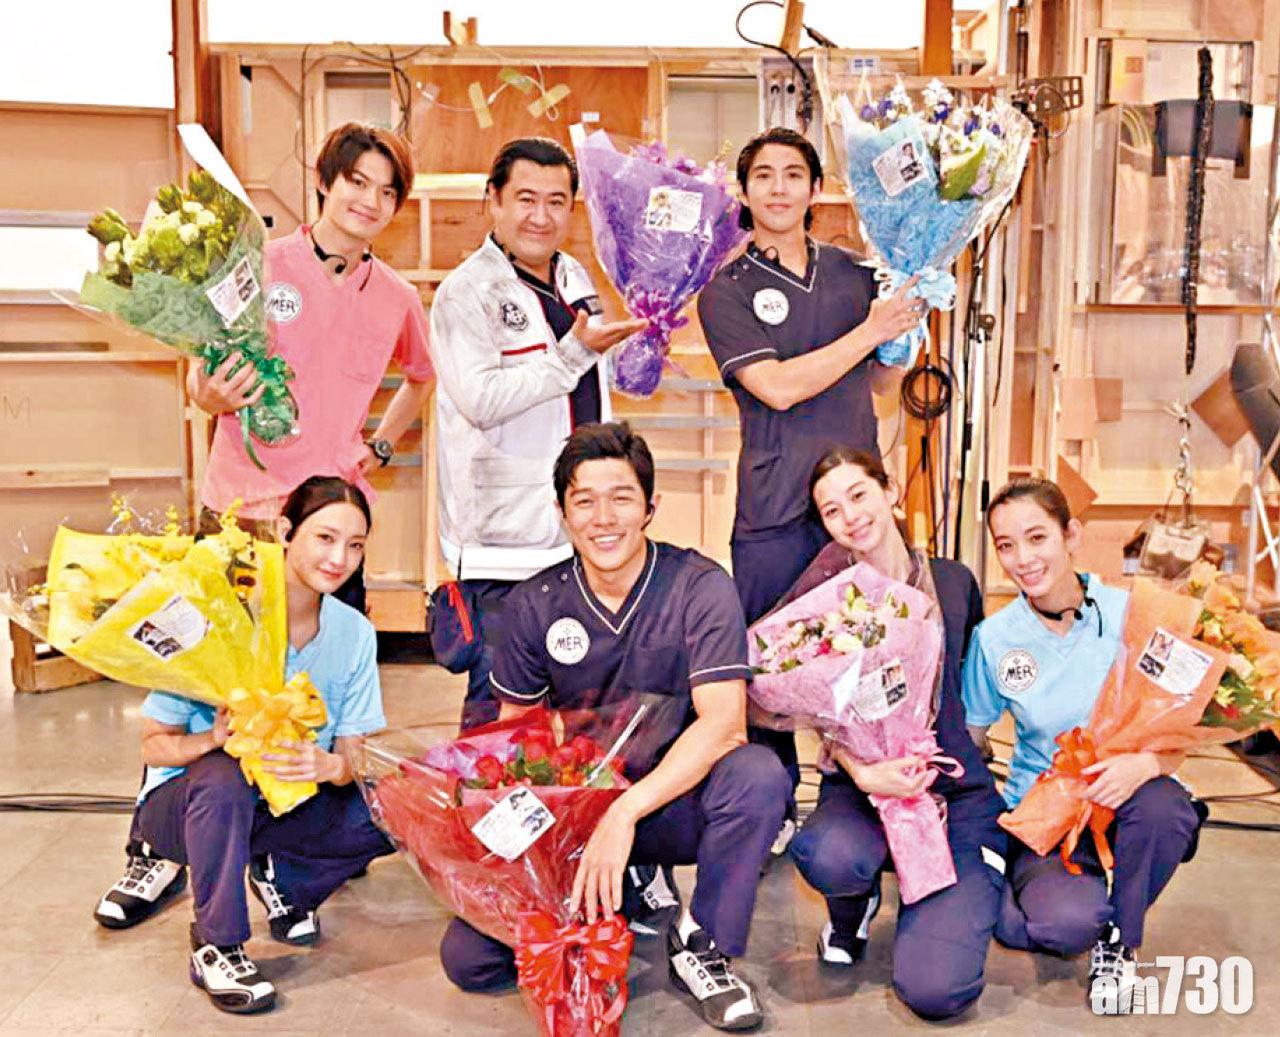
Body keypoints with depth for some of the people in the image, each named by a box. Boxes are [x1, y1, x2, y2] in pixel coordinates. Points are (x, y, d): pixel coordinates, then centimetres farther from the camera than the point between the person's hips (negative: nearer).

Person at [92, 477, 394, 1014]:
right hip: (183, 801, -4)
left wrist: (327, 764, -32)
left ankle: (279, 874, 9)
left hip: (283, 802, 4)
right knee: (224, 775, -37)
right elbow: (154, 745, -14)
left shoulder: (353, 631, -9)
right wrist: (214, 738, -36)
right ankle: (214, 944, -16)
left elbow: (353, 756, -8)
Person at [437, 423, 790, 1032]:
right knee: (467, 958, -13)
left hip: (675, 802, -2)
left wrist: (624, 812, -32)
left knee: (757, 774, -34)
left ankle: (699, 944, -10)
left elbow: (724, 725, -24)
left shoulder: (700, 588, -14)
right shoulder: (535, 604, -4)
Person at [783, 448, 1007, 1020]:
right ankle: (854, 906, 3)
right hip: (862, 785, 0)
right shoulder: (828, 592, 1)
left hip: (957, 792, 0)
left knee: (935, 990, -19)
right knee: (828, 855, -38)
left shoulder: (953, 581, 5)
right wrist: (862, 773, -24)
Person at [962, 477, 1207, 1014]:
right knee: (1070, 921, -32)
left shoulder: (1130, 614, -9)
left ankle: (1119, 940, -5)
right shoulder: (993, 638, -5)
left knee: (1162, 805, -36)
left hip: (1123, 801, 1)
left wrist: (1146, 763, -29)